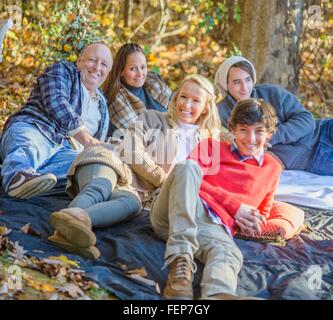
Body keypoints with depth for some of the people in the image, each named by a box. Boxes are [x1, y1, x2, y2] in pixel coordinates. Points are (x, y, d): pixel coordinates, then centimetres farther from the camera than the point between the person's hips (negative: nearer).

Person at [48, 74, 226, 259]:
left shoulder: (202, 143, 25)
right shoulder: (153, 118, 15)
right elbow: (131, 150, 1)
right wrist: (162, 178, -3)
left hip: (132, 189, 1)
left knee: (133, 203, -38)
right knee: (100, 189, -38)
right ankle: (71, 217, -72)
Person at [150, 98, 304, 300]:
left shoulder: (272, 168, 28)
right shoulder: (211, 146, 23)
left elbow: (262, 214, 33)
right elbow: (192, 176, 6)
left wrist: (251, 223, 5)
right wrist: (234, 206, -3)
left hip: (215, 226, 0)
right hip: (172, 215, 0)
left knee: (230, 254, -37)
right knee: (188, 166, -33)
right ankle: (181, 259, -45)